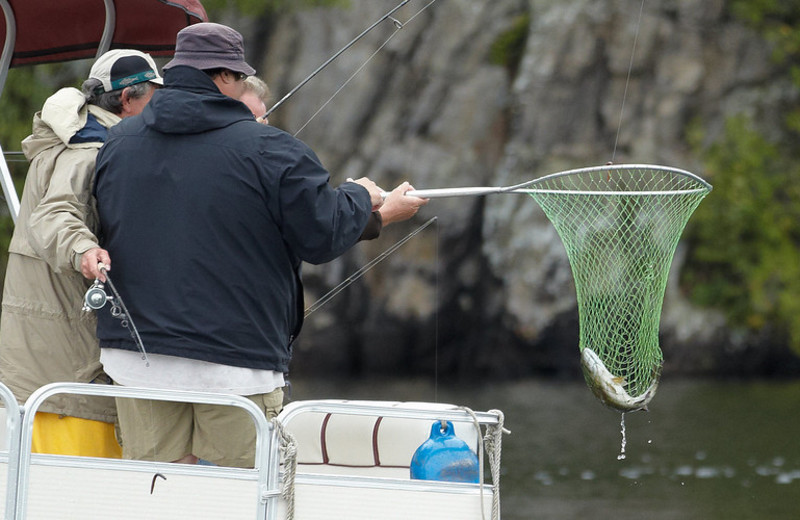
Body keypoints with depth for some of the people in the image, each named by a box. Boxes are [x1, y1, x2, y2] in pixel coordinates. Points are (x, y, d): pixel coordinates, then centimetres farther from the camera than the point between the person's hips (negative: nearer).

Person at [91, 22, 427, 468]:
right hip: (237, 364, -4)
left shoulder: (118, 143, 8)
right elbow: (323, 236, -7)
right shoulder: (269, 151, -10)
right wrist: (359, 197, 13)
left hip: (135, 359, 4)